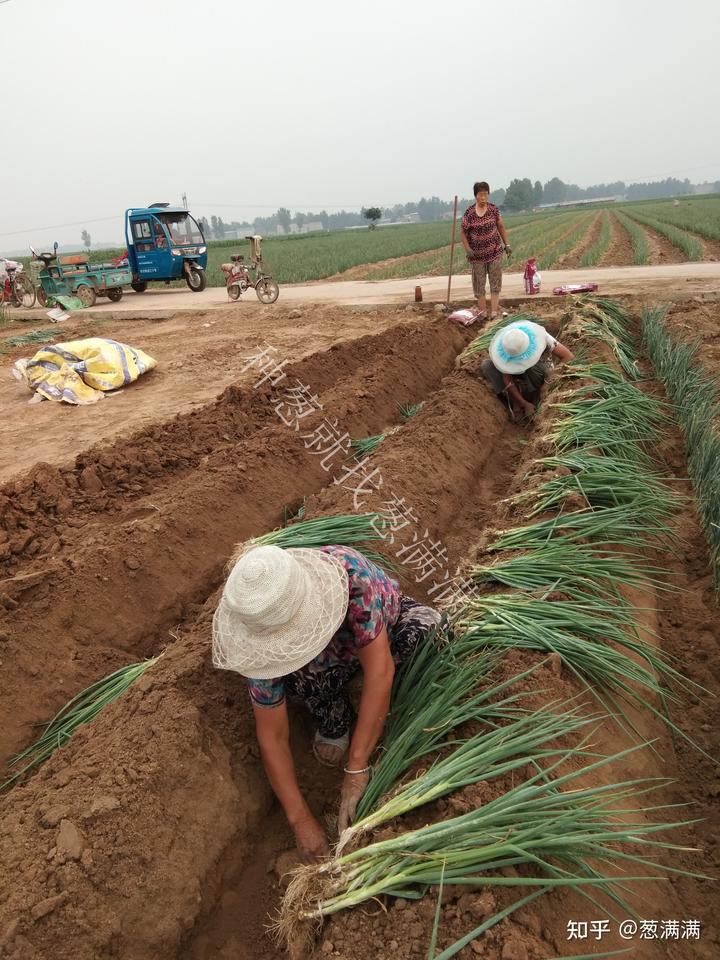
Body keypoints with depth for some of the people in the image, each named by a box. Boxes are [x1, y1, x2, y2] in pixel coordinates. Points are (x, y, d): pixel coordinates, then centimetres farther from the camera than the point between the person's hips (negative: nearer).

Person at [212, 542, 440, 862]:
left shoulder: (348, 569, -43)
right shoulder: (267, 647, -32)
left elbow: (379, 670, -40)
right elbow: (272, 737, -22)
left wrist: (356, 769, -39)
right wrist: (301, 820, -24)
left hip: (389, 630, -1)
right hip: (338, 658, 1)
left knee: (429, 629, -34)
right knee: (297, 675, -33)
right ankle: (335, 718, -1)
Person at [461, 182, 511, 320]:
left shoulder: (494, 209, -1)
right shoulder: (469, 213, -8)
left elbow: (501, 227, 9)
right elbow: (463, 232, -1)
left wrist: (507, 244, 4)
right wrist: (467, 249, -13)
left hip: (495, 251, 2)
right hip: (477, 254, -2)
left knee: (495, 282, -1)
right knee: (479, 284, 5)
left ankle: (494, 312, 0)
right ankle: (482, 312, 14)